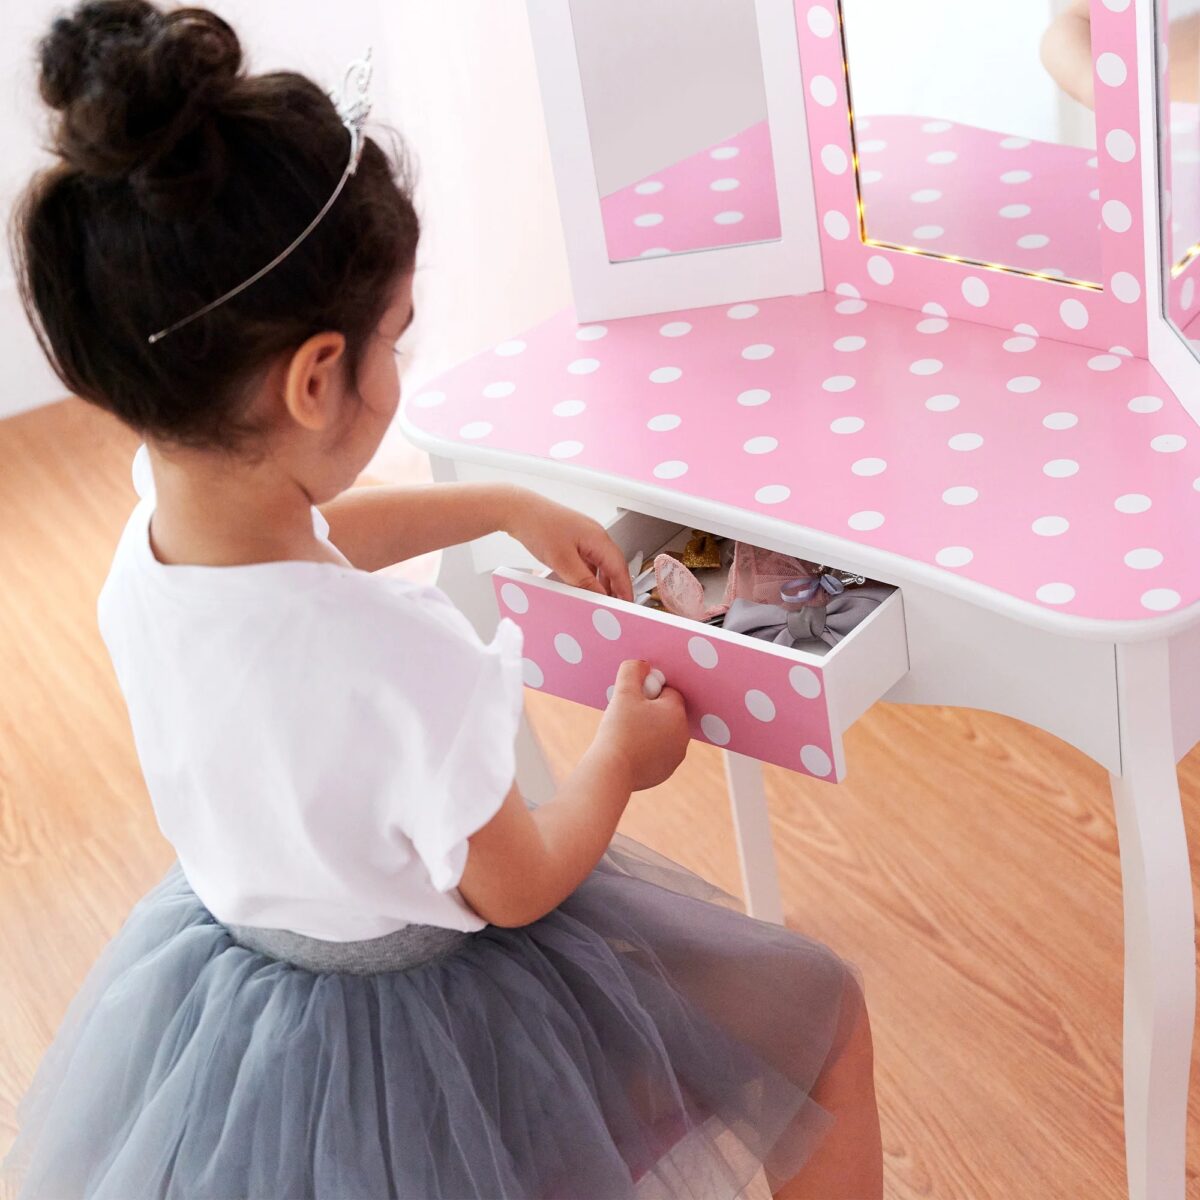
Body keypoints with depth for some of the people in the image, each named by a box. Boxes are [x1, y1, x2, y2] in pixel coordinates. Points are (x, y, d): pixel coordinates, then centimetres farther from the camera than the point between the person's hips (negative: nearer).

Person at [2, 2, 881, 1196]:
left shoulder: (145, 548, -16)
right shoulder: (402, 662, -40)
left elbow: (320, 533, 9)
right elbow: (517, 887, -21)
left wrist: (508, 506, 18)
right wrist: (621, 755, -2)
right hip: (429, 1017, -7)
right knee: (820, 1009, 11)